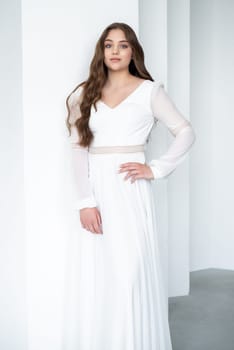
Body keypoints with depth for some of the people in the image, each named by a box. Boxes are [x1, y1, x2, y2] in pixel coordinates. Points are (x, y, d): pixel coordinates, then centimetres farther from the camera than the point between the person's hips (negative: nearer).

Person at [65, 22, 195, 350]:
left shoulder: (148, 91, 5)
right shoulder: (86, 94, 11)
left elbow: (186, 132, 2)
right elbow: (79, 149, 3)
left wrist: (156, 169, -7)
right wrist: (84, 201, -7)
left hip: (129, 191, -2)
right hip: (96, 191, 3)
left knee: (132, 274, -4)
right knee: (97, 279, 5)